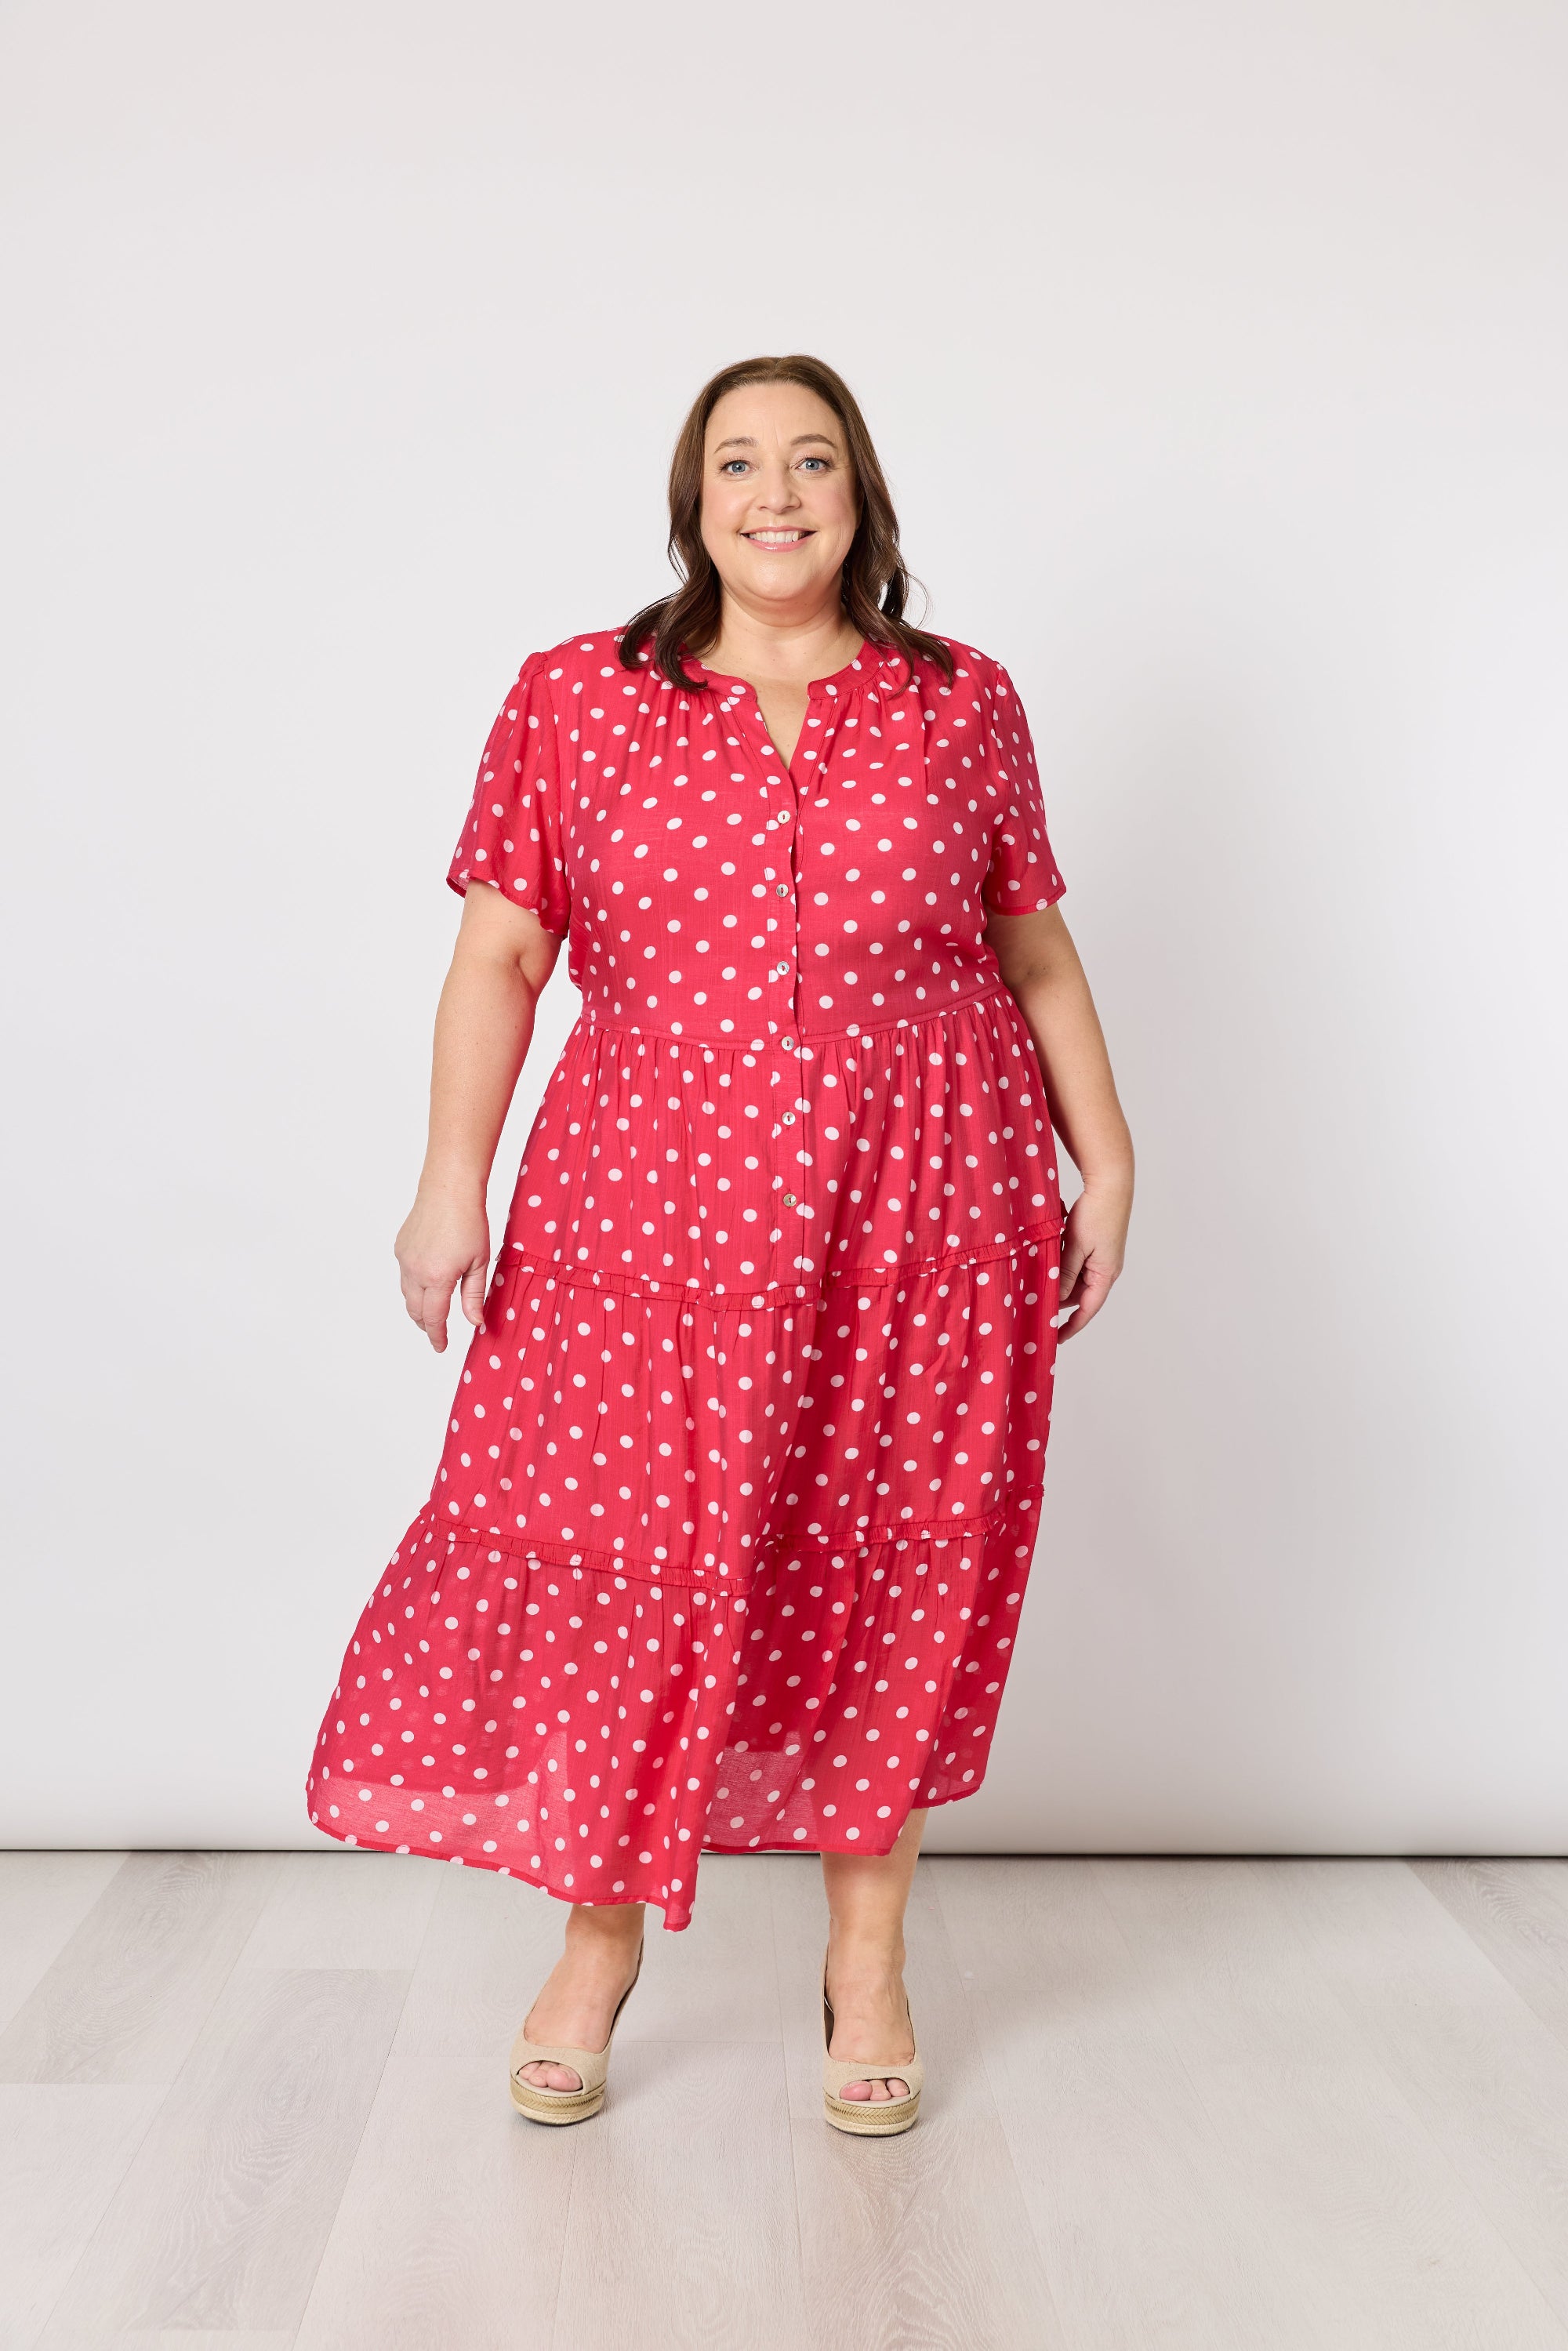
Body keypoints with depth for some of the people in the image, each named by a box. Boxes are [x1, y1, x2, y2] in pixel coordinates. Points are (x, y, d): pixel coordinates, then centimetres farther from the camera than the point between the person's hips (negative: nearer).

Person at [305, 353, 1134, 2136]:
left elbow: (1036, 952, 12)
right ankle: (599, 1941, 25)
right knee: (617, 1560, 1)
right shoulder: (573, 699, 5)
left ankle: (866, 1950, 27)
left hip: (923, 1222, 1)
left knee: (892, 1578, 8)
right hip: (652, 1218, 0)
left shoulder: (963, 703, 7)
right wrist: (453, 1179, -5)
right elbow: (497, 956, 3)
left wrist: (1107, 1160, 7)